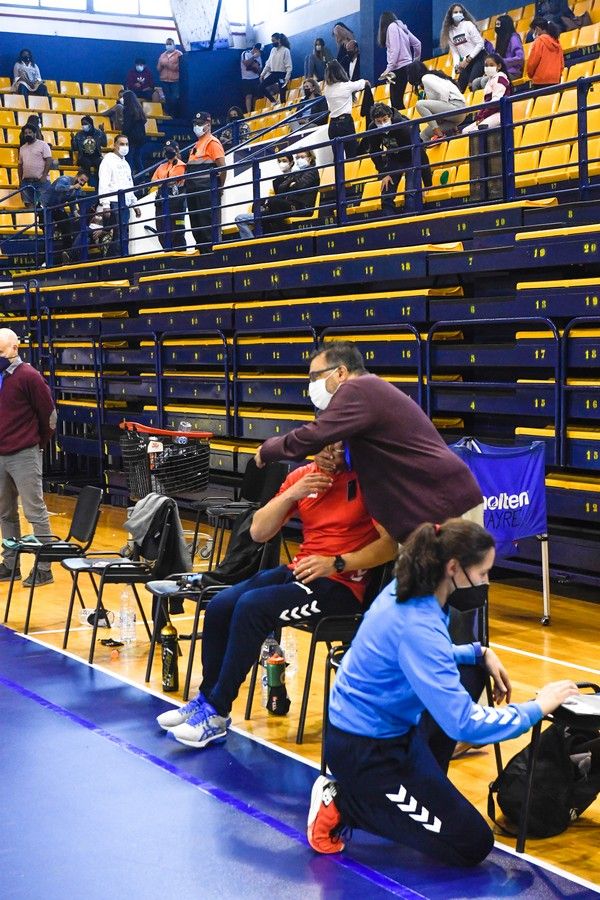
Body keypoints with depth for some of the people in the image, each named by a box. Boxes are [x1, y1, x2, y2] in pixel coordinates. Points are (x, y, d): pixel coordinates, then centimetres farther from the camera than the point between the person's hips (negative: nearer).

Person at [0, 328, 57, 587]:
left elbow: (49, 414, -4)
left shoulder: (28, 376, -9)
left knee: (35, 512, -4)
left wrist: (39, 444, 6)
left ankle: (44, 568, -1)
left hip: (24, 456, -7)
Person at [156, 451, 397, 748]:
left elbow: (392, 543, -16)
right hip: (299, 572, 7)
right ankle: (206, 699, 5)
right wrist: (291, 495, -7)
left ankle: (217, 714, -16)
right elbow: (258, 532, 8)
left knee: (252, 606, -26)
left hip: (341, 583, -7)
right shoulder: (302, 476, 9)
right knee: (219, 606, -11)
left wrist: (337, 563, -23)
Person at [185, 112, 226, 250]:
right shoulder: (197, 144, 21)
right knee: (195, 221, 10)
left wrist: (220, 187, -9)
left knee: (206, 219, -11)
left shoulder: (212, 142, -7)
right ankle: (201, 248, 16)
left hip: (205, 189, -9)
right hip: (193, 189, 9)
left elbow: (222, 167, -13)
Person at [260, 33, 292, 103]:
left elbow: (289, 66, -12)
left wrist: (287, 77, -21)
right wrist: (263, 74, 10)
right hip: (273, 73, 7)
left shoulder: (285, 50, -8)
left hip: (282, 74, -7)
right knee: (261, 86, -3)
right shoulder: (273, 50, 12)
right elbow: (268, 63, 16)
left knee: (282, 93, -4)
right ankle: (273, 101, 3)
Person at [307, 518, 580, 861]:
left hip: (376, 725, 9)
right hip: (364, 751, -9)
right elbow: (464, 723, -29)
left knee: (472, 675, 20)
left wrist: (481, 652, 5)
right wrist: (537, 708, -16)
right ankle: (343, 805, -1)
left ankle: (423, 787, 19)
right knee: (473, 846, -4)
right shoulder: (418, 626, -29)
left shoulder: (408, 591, -2)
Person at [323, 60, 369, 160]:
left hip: (333, 125, 5)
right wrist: (367, 83, 39)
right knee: (352, 155, -3)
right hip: (346, 122, -4)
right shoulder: (347, 86, -3)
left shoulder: (327, 89, 6)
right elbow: (365, 83, 15)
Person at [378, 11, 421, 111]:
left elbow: (395, 49, -14)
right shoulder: (401, 27, 19)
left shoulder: (392, 26, -4)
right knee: (396, 99, 5)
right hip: (406, 66, 9)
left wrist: (389, 68, -15)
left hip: (400, 67, -9)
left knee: (396, 101, -13)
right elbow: (417, 43, 20)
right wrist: (415, 60, 34)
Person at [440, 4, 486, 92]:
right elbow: (454, 52, 9)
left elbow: (480, 44, -11)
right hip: (466, 62, 6)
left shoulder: (468, 25, -7)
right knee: (459, 87, -1)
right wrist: (457, 65, -9)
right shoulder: (450, 32, 7)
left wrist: (468, 60, -13)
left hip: (479, 58, -6)